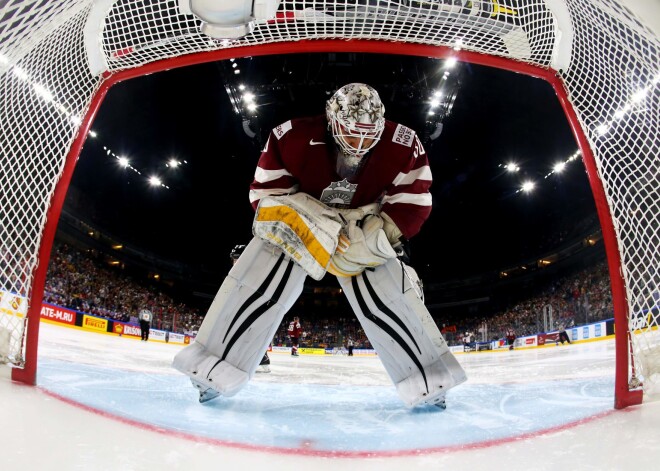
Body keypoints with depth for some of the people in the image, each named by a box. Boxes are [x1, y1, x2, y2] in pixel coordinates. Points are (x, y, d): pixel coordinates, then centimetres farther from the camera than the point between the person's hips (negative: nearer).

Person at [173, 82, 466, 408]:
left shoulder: (403, 146, -20)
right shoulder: (292, 137, -24)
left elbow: (412, 206, -15)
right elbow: (267, 195, -18)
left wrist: (368, 241, -26)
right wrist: (326, 230, -27)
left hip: (366, 229, 1)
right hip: (299, 221, 0)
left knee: (391, 293, -17)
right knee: (260, 283, -19)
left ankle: (428, 384, -3)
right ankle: (215, 369, -6)